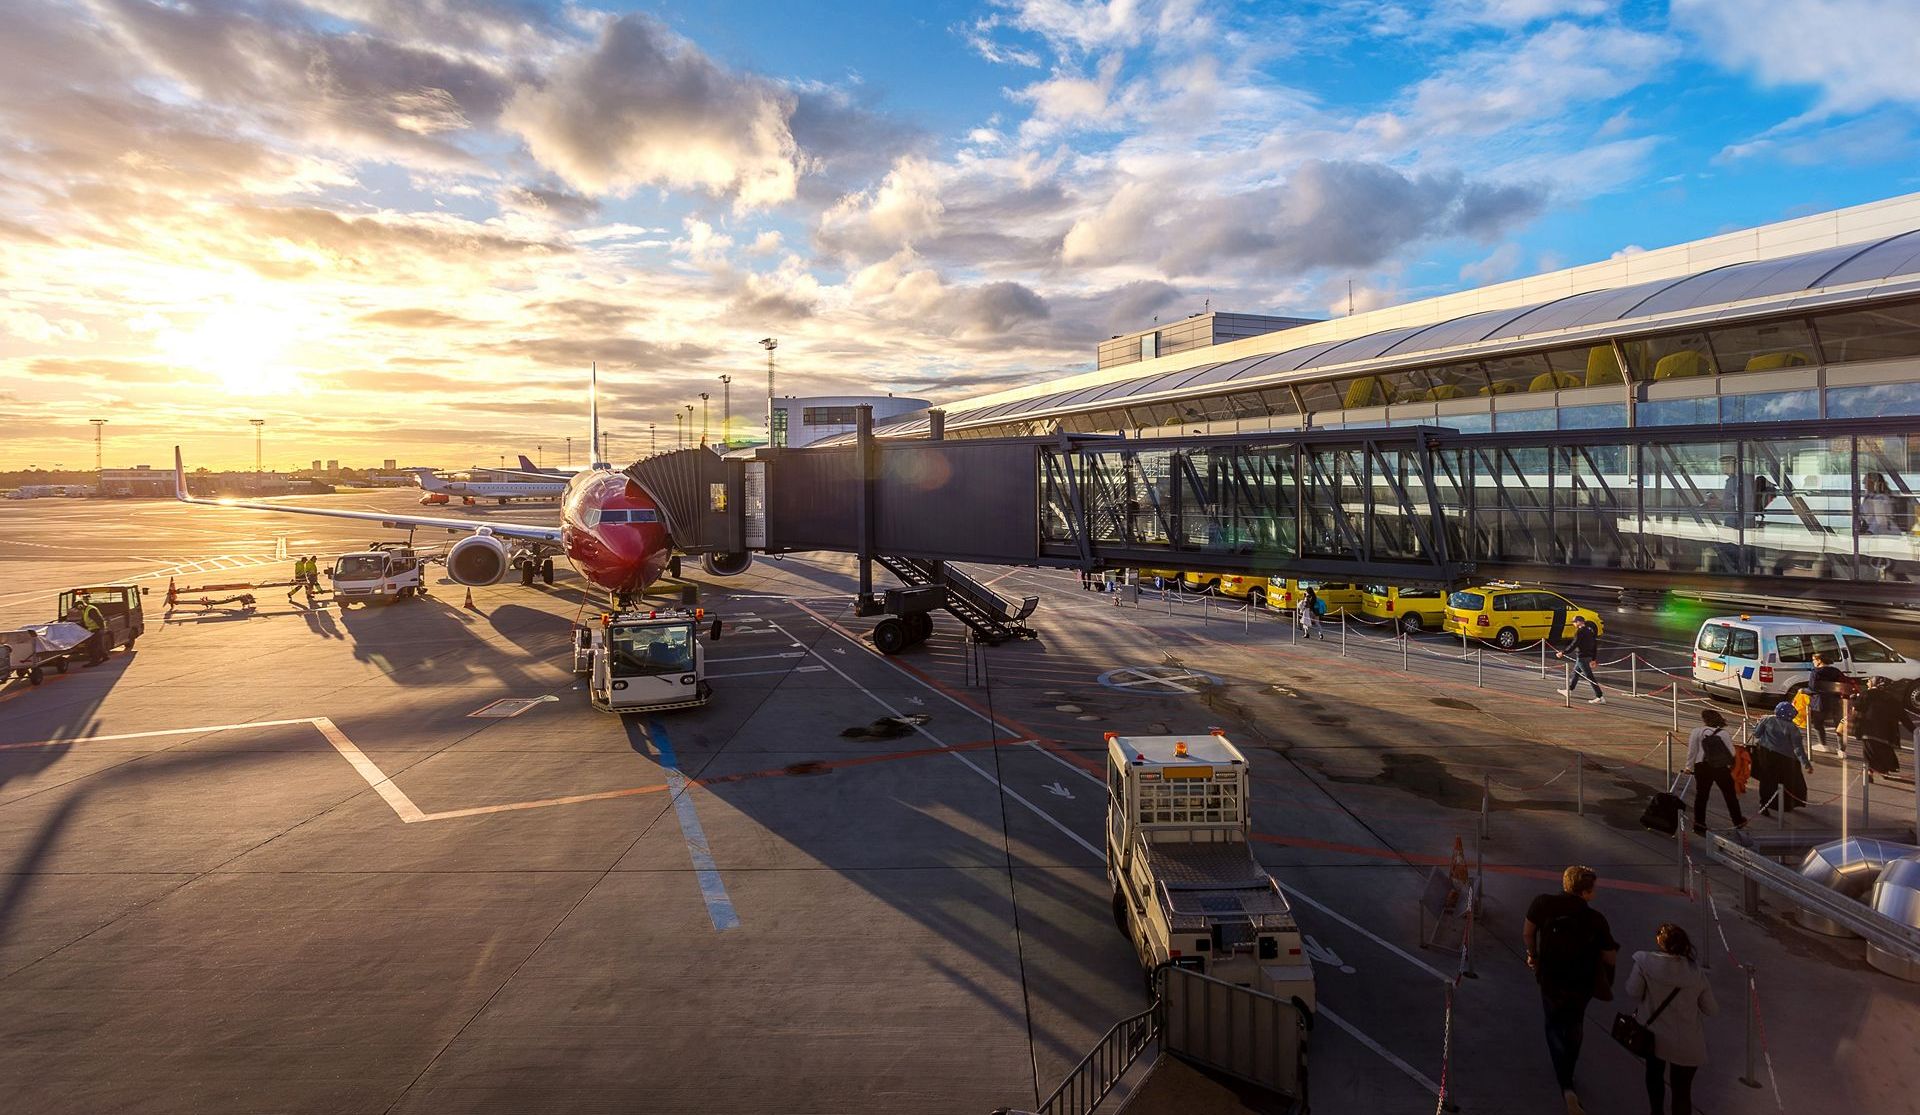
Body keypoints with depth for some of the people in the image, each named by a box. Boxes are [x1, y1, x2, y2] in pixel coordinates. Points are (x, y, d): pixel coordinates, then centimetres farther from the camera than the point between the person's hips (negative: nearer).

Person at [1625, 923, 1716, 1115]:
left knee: (1654, 1074, 27)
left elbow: (1633, 995, -13)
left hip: (1654, 1036, 0)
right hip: (1686, 1045, 0)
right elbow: (1710, 1009, -3)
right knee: (1682, 1089, 13)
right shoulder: (1696, 973, -14)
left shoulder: (1645, 963, -20)